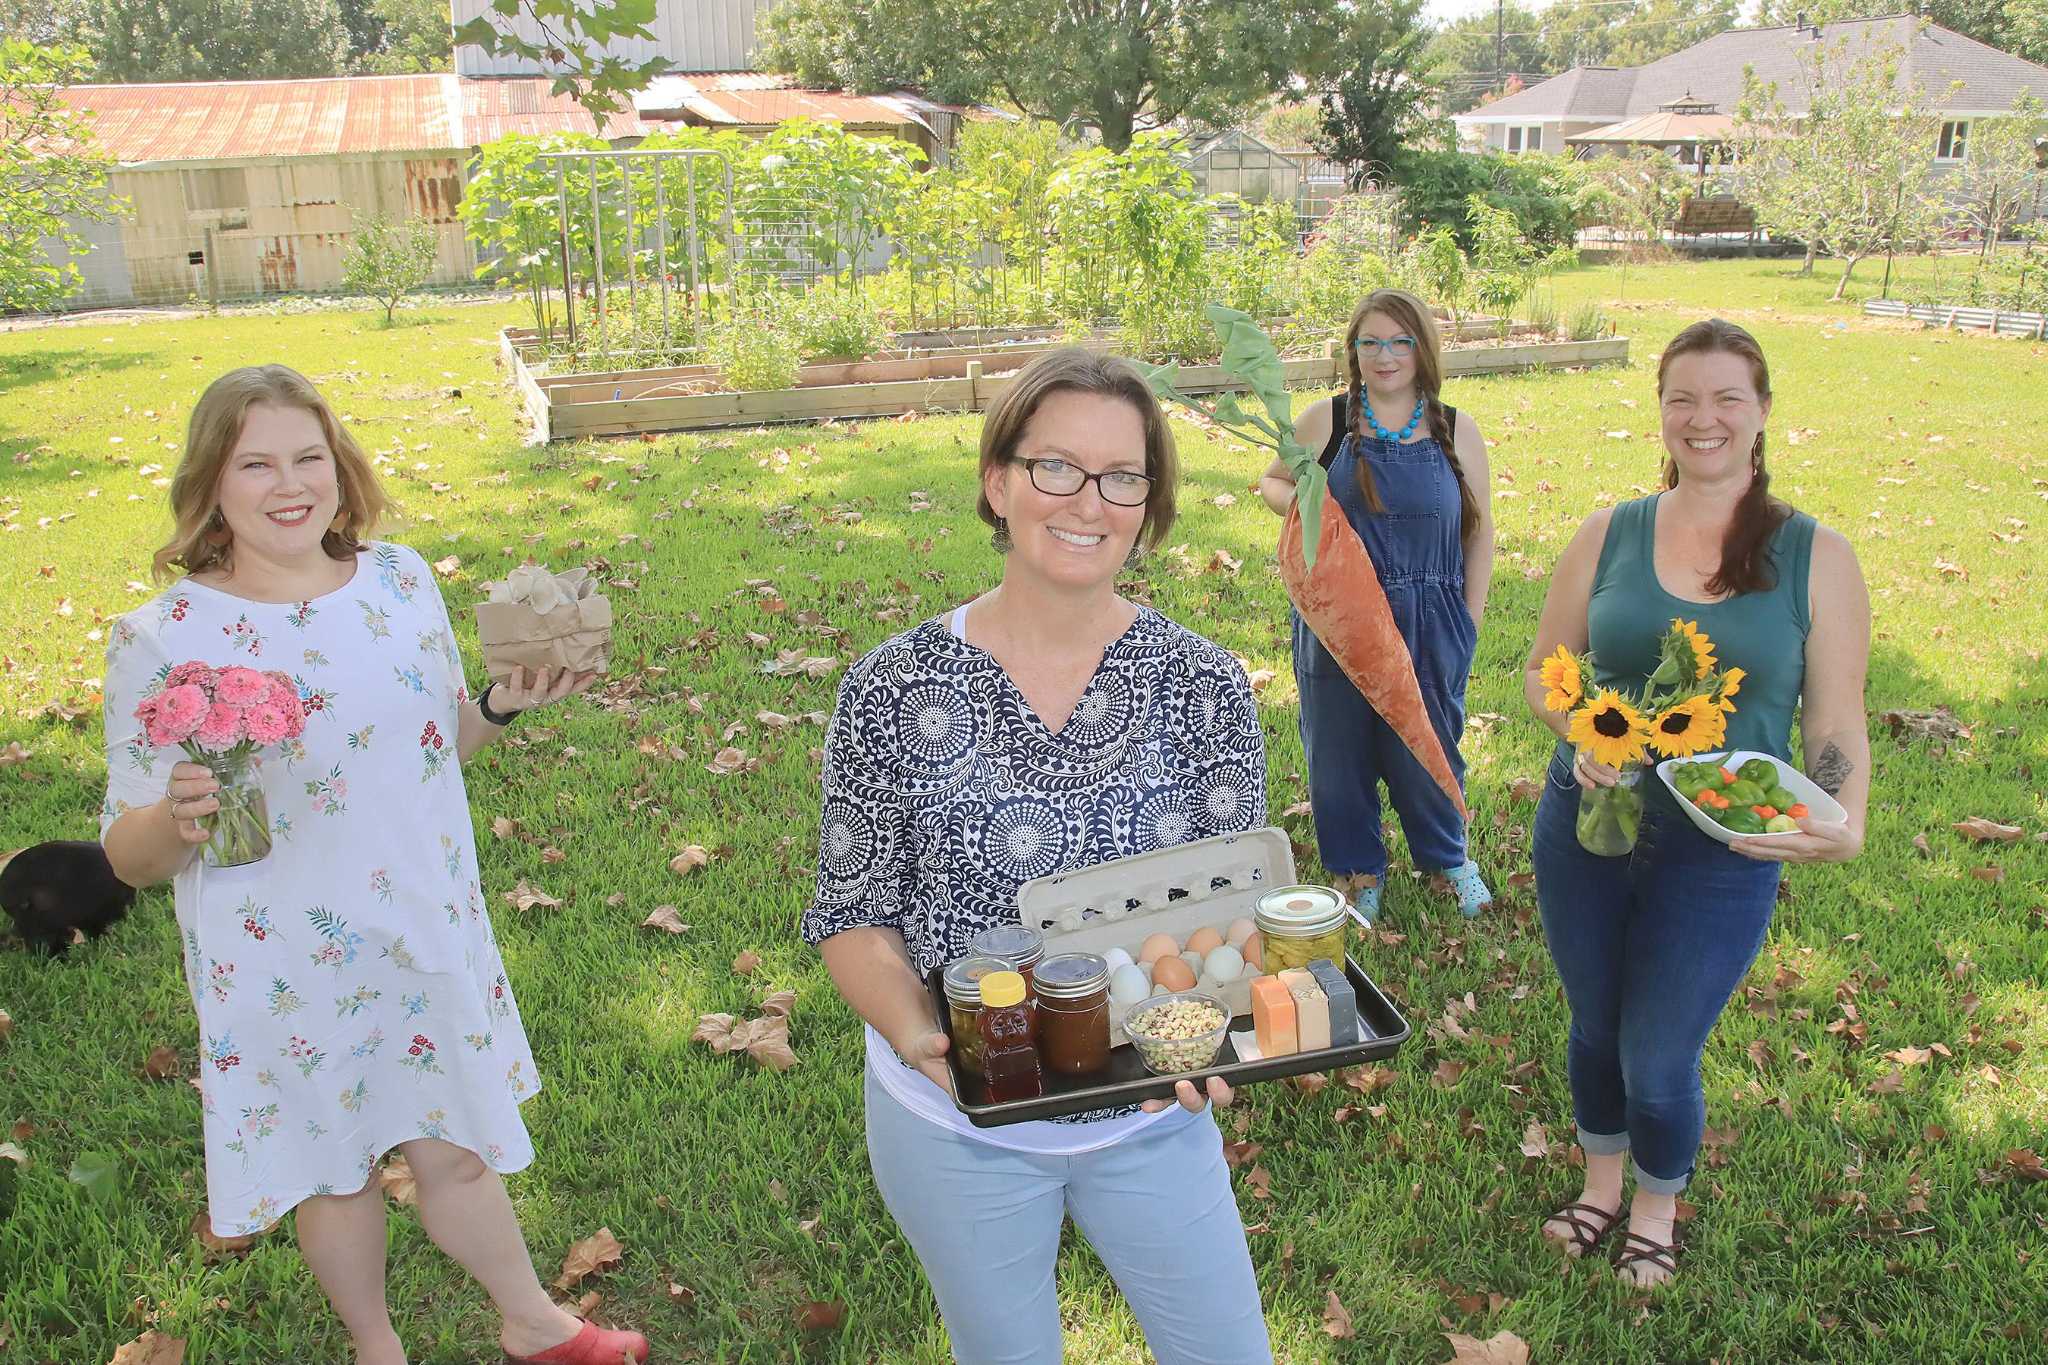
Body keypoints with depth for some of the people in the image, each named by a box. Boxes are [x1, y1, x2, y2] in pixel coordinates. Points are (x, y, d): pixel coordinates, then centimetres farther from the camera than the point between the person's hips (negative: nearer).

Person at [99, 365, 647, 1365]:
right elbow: (127, 855, -9)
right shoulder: (163, 641, -16)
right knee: (331, 1167, 18)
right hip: (287, 971, -2)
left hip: (430, 936, 3)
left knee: (455, 1148, 18)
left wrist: (505, 706, -9)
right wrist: (178, 819, -31)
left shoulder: (401, 579, -4)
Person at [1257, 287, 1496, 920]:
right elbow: (1272, 481, 11)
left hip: (1429, 626, 0)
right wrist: (1302, 505, -11)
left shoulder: (1456, 430, 0)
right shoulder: (1325, 421, -2)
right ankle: (1360, 869, 33)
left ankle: (1449, 855, 40)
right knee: (1339, 749, 10)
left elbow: (1479, 531, 6)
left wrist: (1469, 620, 2)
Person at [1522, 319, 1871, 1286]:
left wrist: (1844, 827, -22)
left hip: (1721, 853, -2)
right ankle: (1602, 1185, 48)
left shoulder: (1815, 557, -6)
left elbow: (1836, 724, -4)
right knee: (1593, 1029, 20)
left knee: (1658, 1060, 9)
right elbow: (1545, 670, 7)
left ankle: (1656, 1213, 41)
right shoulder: (1610, 535, -1)